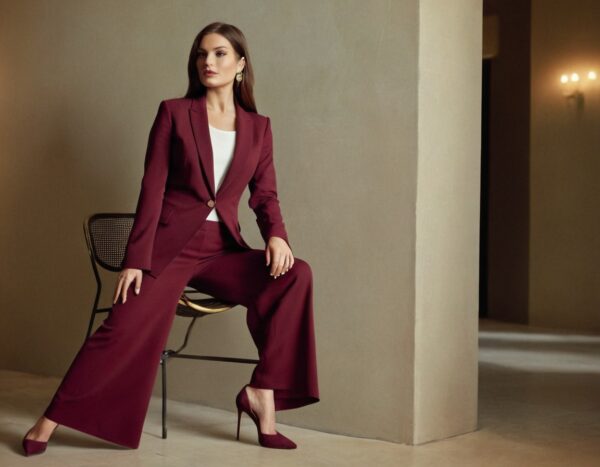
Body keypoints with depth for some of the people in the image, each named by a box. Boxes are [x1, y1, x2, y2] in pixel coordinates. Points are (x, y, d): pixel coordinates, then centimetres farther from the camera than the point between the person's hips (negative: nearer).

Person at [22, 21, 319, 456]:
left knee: (296, 275, -21)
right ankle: (50, 421, -5)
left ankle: (261, 391, -15)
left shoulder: (258, 127, 10)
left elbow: (265, 194, 9)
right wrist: (136, 258, -10)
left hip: (222, 249, 3)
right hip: (170, 242, -3)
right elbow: (153, 188, -3)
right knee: (126, 328, -20)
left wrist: (276, 235, -13)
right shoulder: (174, 112, 2)